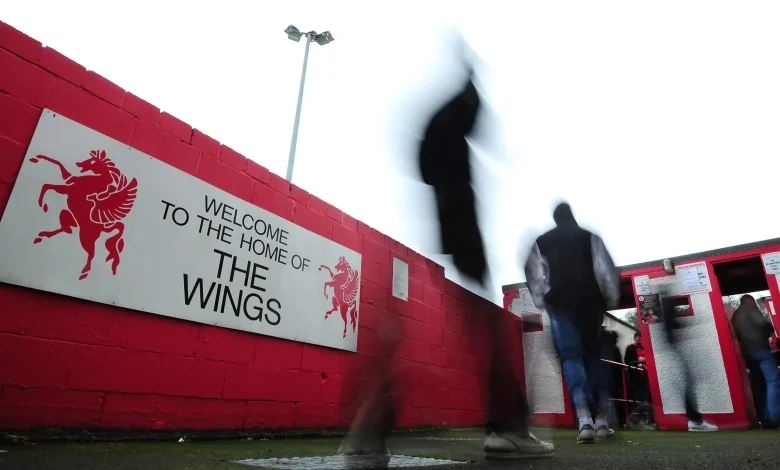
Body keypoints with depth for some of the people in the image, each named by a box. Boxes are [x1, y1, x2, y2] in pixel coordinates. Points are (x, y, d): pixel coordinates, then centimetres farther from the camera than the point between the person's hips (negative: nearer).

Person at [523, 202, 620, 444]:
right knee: (594, 356, 11)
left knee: (571, 357, -4)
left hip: (560, 302, -1)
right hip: (590, 300, 2)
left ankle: (585, 422, -19)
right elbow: (606, 269, 5)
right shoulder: (590, 237, 16)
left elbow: (532, 272, 5)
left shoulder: (542, 241, 15)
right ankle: (601, 421, 7)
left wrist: (540, 301, 9)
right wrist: (611, 299, 8)